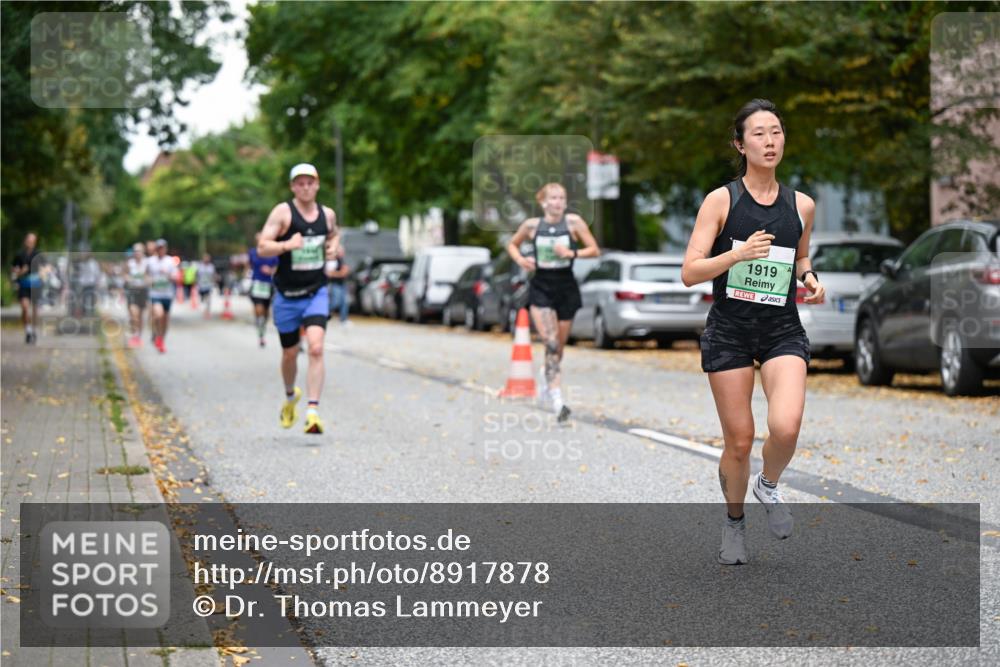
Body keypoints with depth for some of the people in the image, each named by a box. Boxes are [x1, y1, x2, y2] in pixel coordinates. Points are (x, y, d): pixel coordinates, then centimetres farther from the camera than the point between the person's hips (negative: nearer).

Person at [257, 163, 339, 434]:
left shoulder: (327, 214, 4)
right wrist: (286, 245, -32)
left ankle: (313, 412, -22)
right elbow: (262, 248, -14)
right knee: (290, 353, 13)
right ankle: (290, 396, 44)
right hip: (287, 295, -1)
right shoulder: (282, 212, -9)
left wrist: (333, 247, 5)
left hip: (317, 293, 1)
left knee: (316, 348, -19)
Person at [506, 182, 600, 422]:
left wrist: (571, 253, -17)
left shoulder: (573, 222, -3)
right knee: (551, 343, -16)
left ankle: (547, 381, 41)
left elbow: (594, 250, -2)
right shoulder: (532, 225, 0)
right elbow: (512, 244, 16)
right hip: (541, 288, -1)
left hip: (566, 288, 1)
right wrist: (520, 259, -4)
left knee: (559, 346, 12)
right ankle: (557, 399, -22)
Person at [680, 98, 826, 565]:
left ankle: (769, 485, 12)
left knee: (785, 427, -22)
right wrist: (738, 253, -23)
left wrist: (809, 278, 2)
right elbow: (689, 273, -9)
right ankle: (734, 522, 30)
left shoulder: (802, 205, 5)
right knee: (739, 442, 3)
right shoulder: (721, 201, -5)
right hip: (729, 330, -2)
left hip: (783, 331, 2)